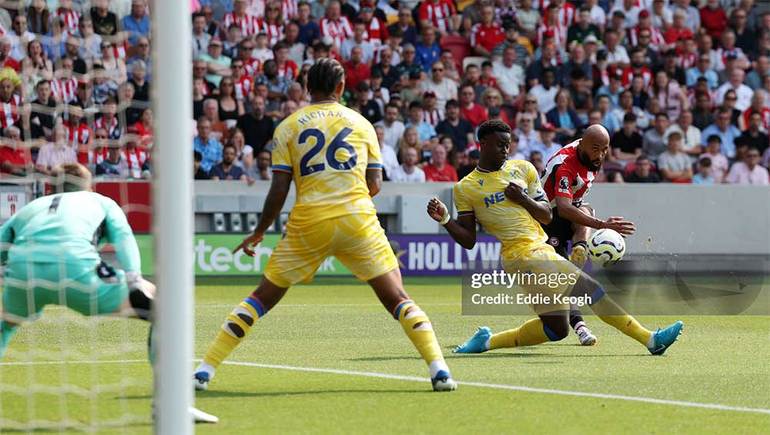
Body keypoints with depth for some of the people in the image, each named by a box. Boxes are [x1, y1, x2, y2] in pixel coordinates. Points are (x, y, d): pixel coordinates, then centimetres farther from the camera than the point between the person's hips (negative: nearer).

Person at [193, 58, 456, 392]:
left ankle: (204, 370, 7)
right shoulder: (361, 123, 11)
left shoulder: (288, 127, 8)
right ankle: (439, 371, -10)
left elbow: (279, 191, 2)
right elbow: (375, 186, 10)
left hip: (308, 222, 0)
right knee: (398, 300, 3)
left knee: (262, 298, 12)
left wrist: (259, 233, 13)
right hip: (358, 218, 0)